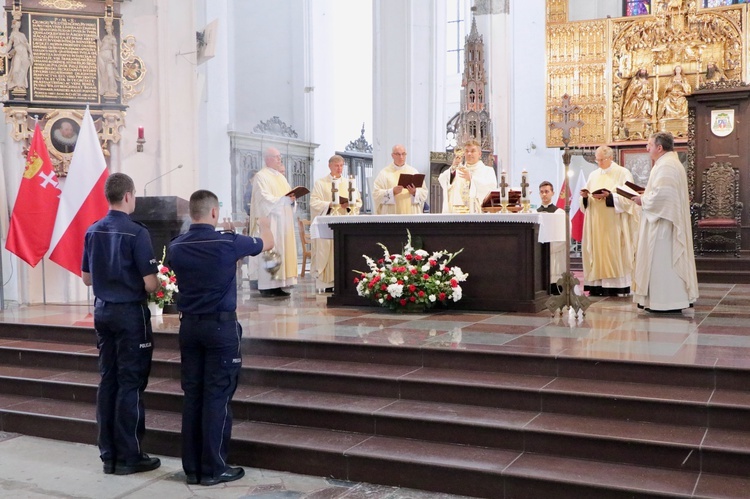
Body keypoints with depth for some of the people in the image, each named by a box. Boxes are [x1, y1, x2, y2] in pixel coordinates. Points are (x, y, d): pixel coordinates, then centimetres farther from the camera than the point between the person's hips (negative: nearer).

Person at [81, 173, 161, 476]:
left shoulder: (93, 231, 4)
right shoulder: (136, 233, -15)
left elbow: (86, 278, 12)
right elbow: (150, 284, -17)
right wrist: (157, 285, 5)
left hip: (103, 311, 6)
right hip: (130, 313, -6)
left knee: (107, 381, 12)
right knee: (130, 383, 1)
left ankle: (108, 454, 19)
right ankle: (128, 457, 7)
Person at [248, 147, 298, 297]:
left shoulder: (280, 176, 21)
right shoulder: (261, 176, -5)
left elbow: (287, 195, 21)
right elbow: (264, 199, -15)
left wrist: (291, 198, -2)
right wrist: (284, 199, -21)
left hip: (283, 221, 8)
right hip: (269, 221, -8)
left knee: (282, 251, 3)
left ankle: (277, 285, 5)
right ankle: (266, 287, -7)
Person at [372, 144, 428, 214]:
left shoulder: (413, 171, 12)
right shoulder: (384, 173, 4)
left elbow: (424, 193, 10)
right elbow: (376, 194, -3)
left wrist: (414, 192, -10)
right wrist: (393, 192, -16)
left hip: (411, 213, 2)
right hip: (392, 213, -2)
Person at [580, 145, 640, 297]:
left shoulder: (623, 173, 1)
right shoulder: (593, 175, 16)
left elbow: (627, 198, -9)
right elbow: (586, 202, 16)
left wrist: (609, 196, -20)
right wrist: (585, 196, -6)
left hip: (614, 223, -5)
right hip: (595, 223, 5)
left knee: (612, 251, -7)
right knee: (596, 251, 0)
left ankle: (614, 286, -5)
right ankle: (597, 285, 0)